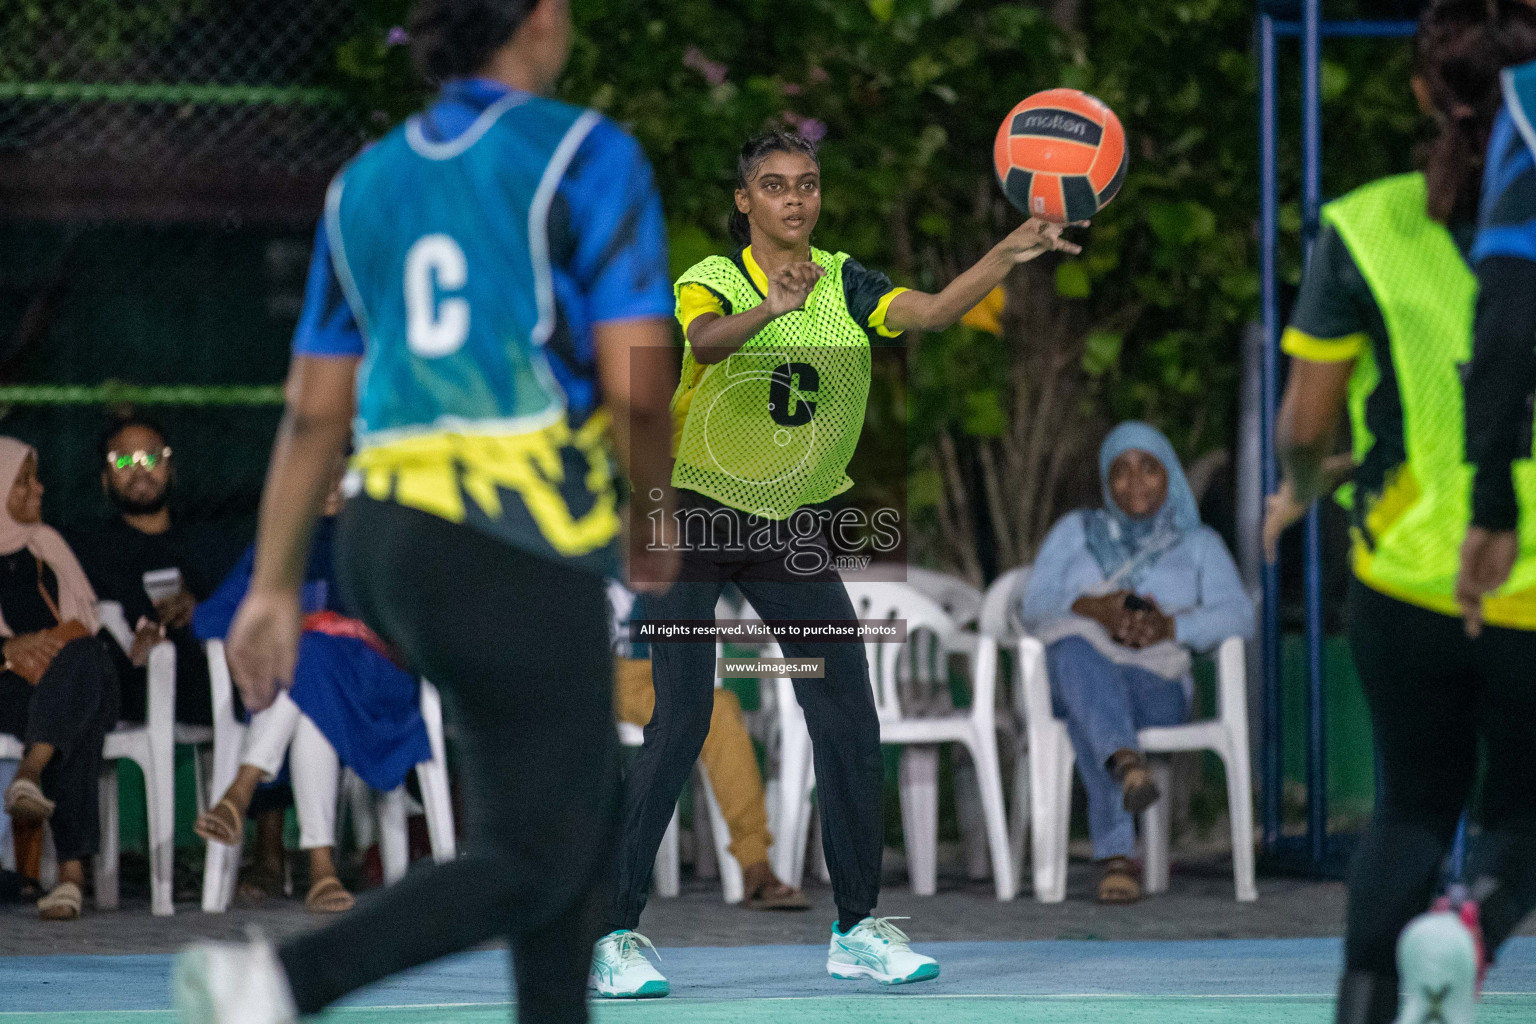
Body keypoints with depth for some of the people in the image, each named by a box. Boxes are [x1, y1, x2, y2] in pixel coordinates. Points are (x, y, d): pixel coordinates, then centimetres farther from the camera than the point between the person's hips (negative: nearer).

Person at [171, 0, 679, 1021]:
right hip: (519, 550, -7)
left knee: (584, 814, 20)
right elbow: (635, 380, -13)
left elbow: (314, 410, 12)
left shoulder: (367, 183, 14)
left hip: (388, 530, 7)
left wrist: (274, 588, 13)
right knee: (532, 870, -2)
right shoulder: (590, 158, -6)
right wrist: (656, 514, 5)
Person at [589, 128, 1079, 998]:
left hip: (796, 531, 4)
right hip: (695, 522, -4)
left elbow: (935, 311, -18)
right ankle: (616, 933, -4)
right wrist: (770, 310, -54)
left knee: (850, 722, 0)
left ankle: (860, 927, 12)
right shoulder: (713, 281, -10)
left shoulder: (844, 285, 0)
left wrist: (1008, 257, -34)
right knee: (680, 723, -11)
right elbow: (707, 340, -34)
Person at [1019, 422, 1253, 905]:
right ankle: (1127, 765, -68)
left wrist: (1171, 626, -17)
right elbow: (1033, 605, 10)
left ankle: (1115, 857, -57)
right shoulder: (1076, 531, 24)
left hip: (1157, 685, -1)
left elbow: (1238, 616, 2)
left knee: (1089, 716, -39)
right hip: (1071, 680, 1)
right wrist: (1092, 608, -12)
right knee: (1076, 651, -41)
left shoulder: (1200, 544, 20)